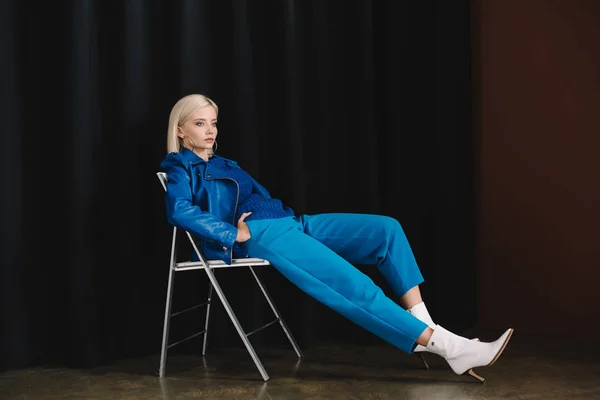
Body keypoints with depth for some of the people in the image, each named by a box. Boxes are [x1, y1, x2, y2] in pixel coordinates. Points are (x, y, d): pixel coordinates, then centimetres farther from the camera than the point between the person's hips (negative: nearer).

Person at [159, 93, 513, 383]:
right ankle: (448, 346, -26)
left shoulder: (224, 165, 32)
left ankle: (422, 323, -16)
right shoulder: (181, 168, 7)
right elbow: (180, 211, -15)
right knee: (354, 287, -23)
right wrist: (236, 233, -16)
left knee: (386, 229, -6)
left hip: (289, 223, 9)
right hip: (260, 235, -9)